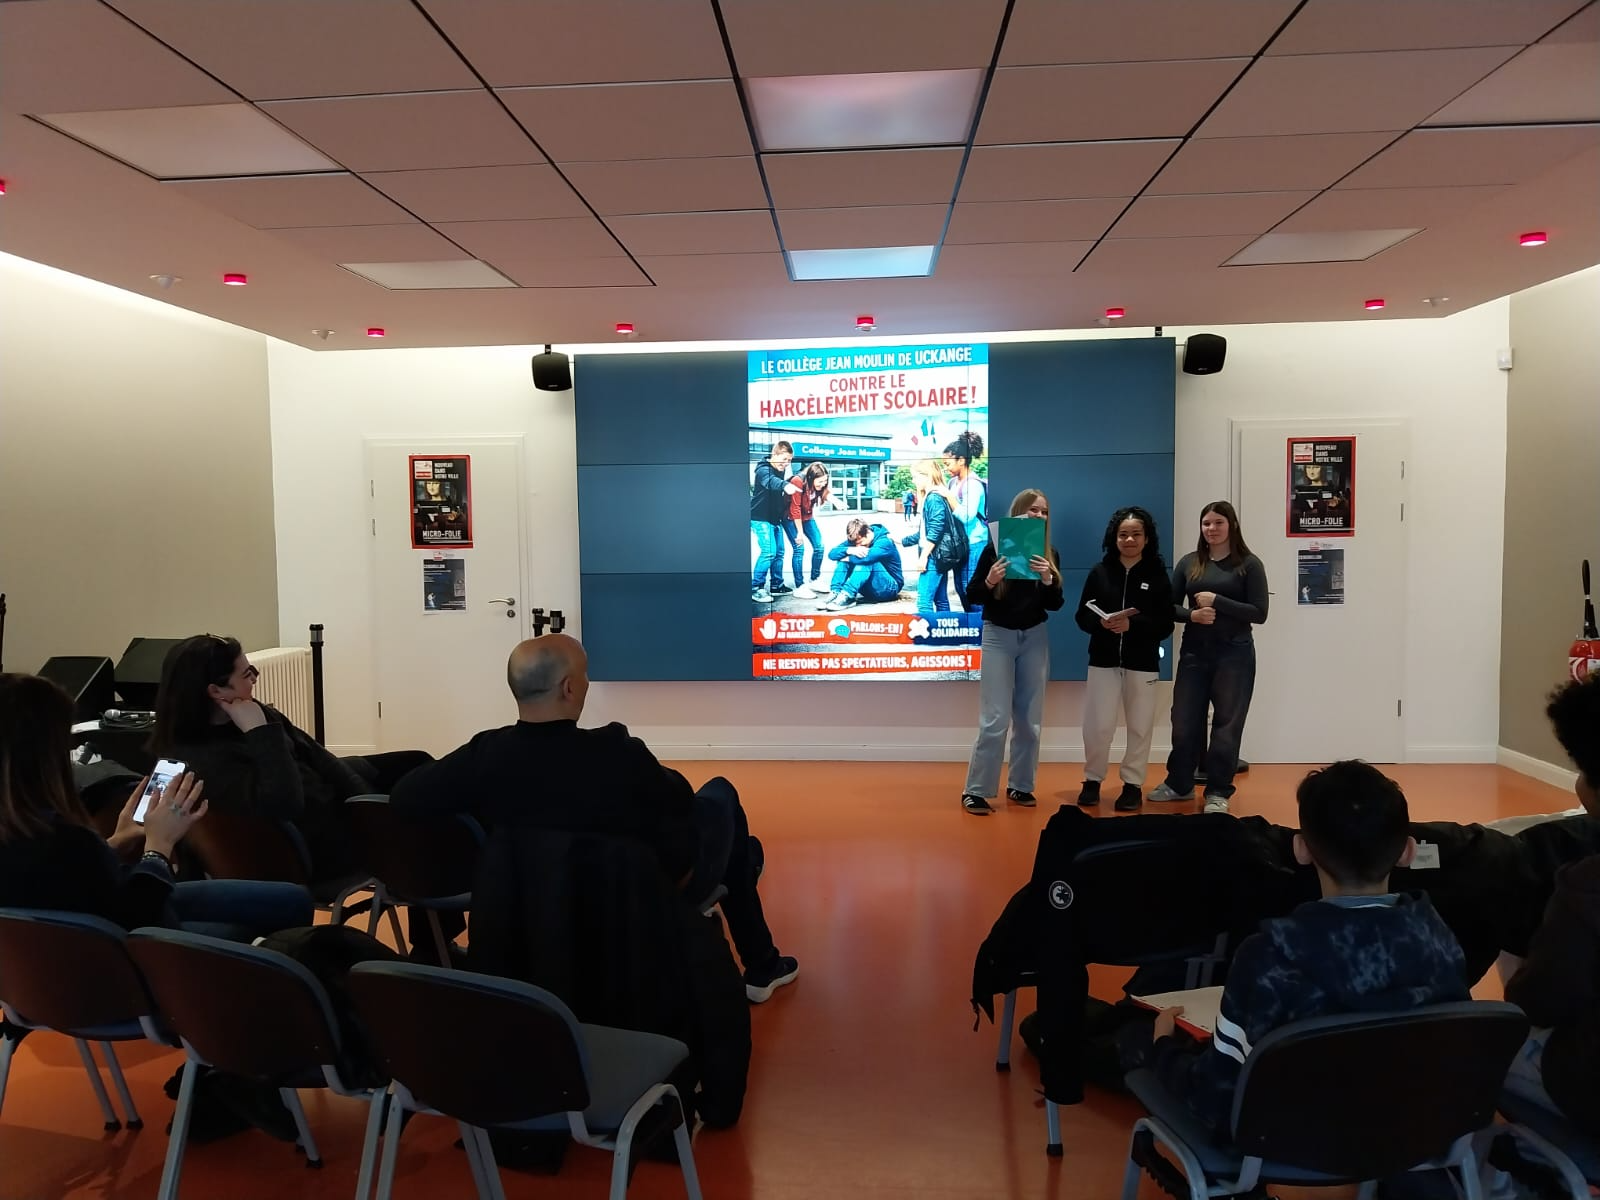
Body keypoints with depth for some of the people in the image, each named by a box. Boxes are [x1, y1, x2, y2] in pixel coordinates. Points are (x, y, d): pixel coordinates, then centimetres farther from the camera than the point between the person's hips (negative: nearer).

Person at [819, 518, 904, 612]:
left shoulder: (885, 542, -20)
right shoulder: (854, 540, -1)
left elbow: (868, 556, -41)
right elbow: (832, 553, -13)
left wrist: (848, 558, -22)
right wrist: (849, 550, -33)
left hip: (890, 587, -6)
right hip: (869, 590, 6)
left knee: (867, 560, -31)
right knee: (843, 555, -10)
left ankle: (847, 596, -39)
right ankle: (836, 592, -26)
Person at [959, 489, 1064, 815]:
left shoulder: (1050, 555, 4)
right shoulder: (995, 549, -6)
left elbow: (1055, 605, 1)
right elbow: (971, 598, -4)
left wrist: (1047, 580, -17)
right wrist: (989, 582, -23)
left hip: (1034, 638, 4)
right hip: (998, 636, -4)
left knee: (1029, 719, 8)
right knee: (995, 719, -8)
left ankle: (1020, 786, 20)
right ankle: (976, 791, 0)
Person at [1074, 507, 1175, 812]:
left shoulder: (1157, 575, -1)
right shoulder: (1100, 571, 2)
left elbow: (1165, 625, -5)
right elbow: (1083, 617, 3)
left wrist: (1132, 624, -20)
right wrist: (1102, 623, -18)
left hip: (1142, 663, 0)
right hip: (1103, 660, 0)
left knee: (1139, 727, 5)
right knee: (1097, 725, -2)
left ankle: (1133, 784, 19)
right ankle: (1092, 780, 17)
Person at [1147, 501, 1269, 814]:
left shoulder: (1249, 564, -3)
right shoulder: (1189, 562, 6)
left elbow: (1259, 613, -9)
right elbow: (1170, 606, 7)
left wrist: (1217, 601, -16)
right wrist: (1192, 614, -13)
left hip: (1234, 655, -3)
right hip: (1194, 653, 3)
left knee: (1226, 725, 4)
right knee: (1184, 722, 7)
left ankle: (1218, 792, 16)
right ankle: (1179, 784, 25)